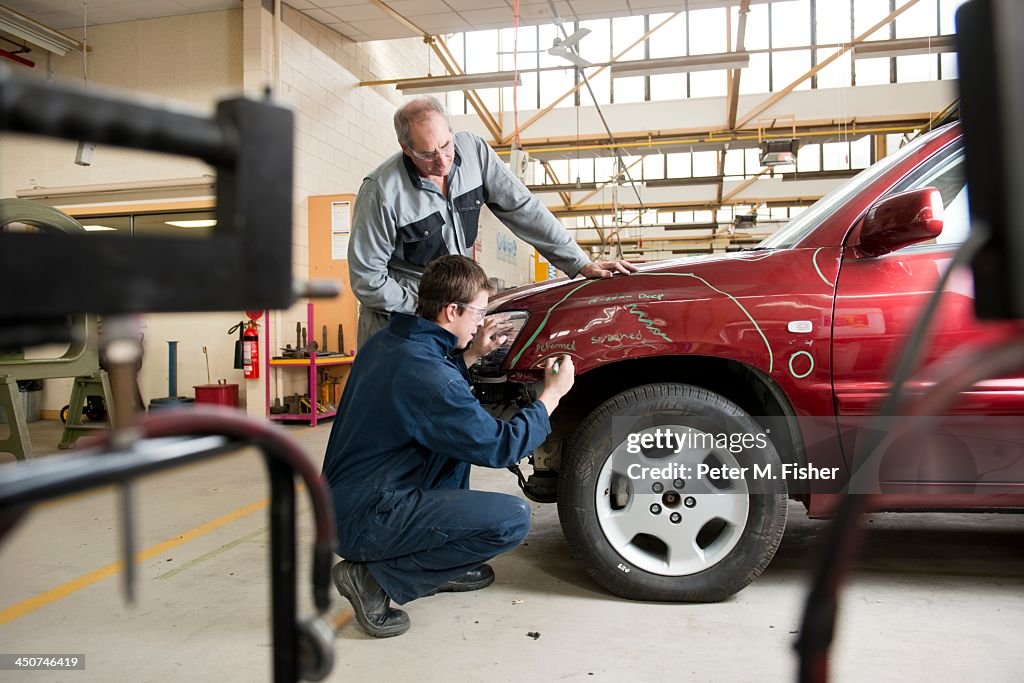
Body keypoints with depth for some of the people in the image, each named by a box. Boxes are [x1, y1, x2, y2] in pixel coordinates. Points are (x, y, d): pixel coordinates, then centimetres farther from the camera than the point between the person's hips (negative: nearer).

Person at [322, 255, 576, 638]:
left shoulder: (387, 342, 4)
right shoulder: (424, 371, -24)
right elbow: (500, 448, -17)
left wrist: (472, 355, 17)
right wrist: (552, 394, -4)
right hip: (363, 520, -10)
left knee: (462, 433, 21)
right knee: (513, 520, -17)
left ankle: (446, 567, 21)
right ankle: (376, 579, -6)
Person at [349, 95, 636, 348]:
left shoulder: (473, 150, -10)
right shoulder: (381, 191, -21)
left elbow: (522, 208, -7)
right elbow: (367, 280, -16)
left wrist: (580, 263, -11)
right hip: (398, 310, -3)